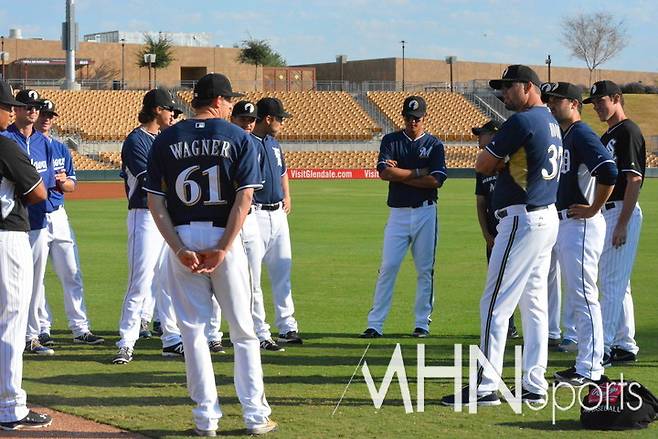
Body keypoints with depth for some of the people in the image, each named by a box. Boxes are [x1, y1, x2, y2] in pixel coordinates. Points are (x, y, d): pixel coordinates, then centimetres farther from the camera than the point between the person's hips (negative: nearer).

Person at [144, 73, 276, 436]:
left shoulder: (166, 140, 5)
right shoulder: (239, 138, 0)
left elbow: (155, 202, -2)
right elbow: (244, 198, -10)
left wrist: (179, 249, -6)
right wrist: (222, 249, -11)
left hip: (182, 239, 1)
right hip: (223, 238, -1)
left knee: (193, 329, 8)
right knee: (243, 330, 8)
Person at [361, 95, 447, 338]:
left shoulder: (434, 145, 4)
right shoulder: (390, 141, 7)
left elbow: (436, 180, -10)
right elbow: (384, 172, -9)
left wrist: (400, 174, -9)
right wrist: (419, 172, -8)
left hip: (425, 212, 0)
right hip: (398, 213, 0)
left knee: (425, 270, 4)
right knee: (387, 267, -4)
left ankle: (422, 322, 12)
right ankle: (375, 324, -2)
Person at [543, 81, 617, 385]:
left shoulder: (582, 135, -13)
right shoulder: (562, 137, 17)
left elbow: (608, 171, -26)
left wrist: (593, 209, -18)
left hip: (581, 225, -11)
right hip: (563, 224, 11)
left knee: (584, 297, -8)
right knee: (576, 298, 14)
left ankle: (590, 370, -6)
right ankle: (585, 363, 20)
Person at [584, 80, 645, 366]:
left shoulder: (629, 132, -10)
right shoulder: (607, 136, 18)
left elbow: (634, 179, -17)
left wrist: (622, 224, -21)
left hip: (623, 213, -10)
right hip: (606, 212, 10)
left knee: (613, 283, -10)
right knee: (616, 283, 12)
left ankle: (603, 347, -10)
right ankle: (625, 347, 17)